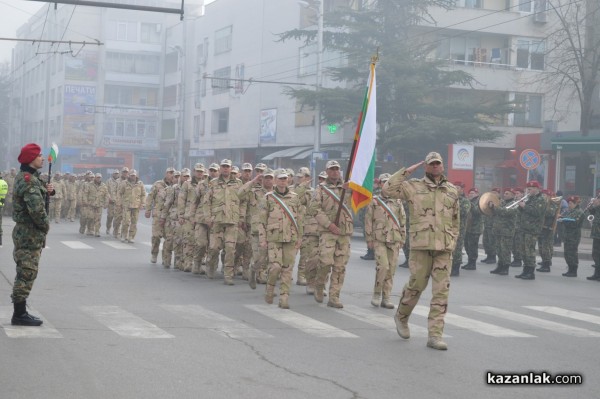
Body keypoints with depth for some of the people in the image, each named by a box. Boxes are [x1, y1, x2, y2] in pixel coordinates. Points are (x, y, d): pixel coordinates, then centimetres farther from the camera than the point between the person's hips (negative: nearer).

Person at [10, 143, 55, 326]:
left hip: (25, 232, 10)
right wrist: (45, 225, -11)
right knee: (27, 274, -6)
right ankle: (20, 315, -1)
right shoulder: (29, 180, -19)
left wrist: (47, 190, 0)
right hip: (31, 233, -10)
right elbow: (37, 209, -28)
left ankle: (20, 312, 21)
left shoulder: (27, 177, 14)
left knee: (25, 273, 15)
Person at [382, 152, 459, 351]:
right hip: (421, 245, -3)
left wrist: (453, 241, 10)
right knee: (416, 285, 4)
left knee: (441, 291, -2)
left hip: (445, 247, 3)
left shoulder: (452, 191, 14)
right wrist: (406, 171, -4)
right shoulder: (413, 187, 4)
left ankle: (435, 335, 1)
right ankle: (401, 317, 32)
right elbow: (388, 189, -6)